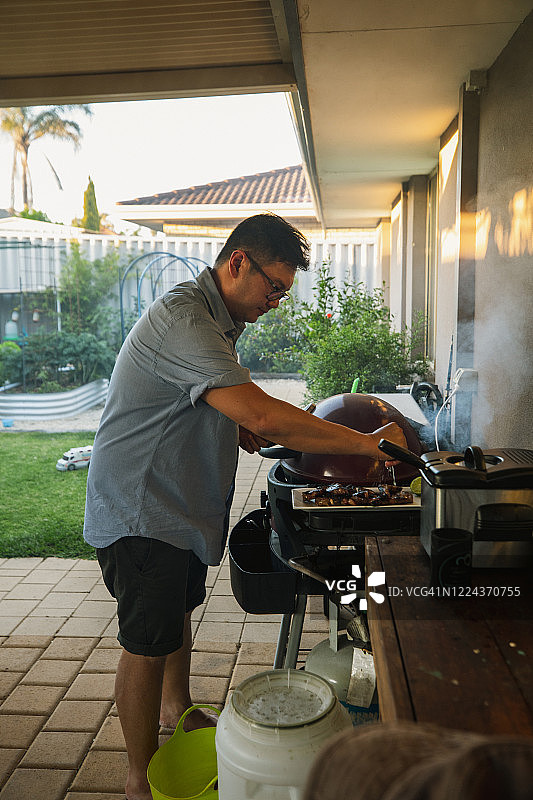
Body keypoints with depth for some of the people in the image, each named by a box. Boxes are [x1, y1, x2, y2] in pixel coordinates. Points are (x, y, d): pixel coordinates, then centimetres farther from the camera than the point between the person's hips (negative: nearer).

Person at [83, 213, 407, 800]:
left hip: (182, 503, 10)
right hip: (141, 509, -10)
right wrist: (368, 442, -30)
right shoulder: (182, 318, -26)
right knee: (147, 642, 2)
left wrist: (235, 426, 2)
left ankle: (176, 709, 47)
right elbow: (264, 415, -36)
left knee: (179, 611, 24)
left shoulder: (217, 319, 9)